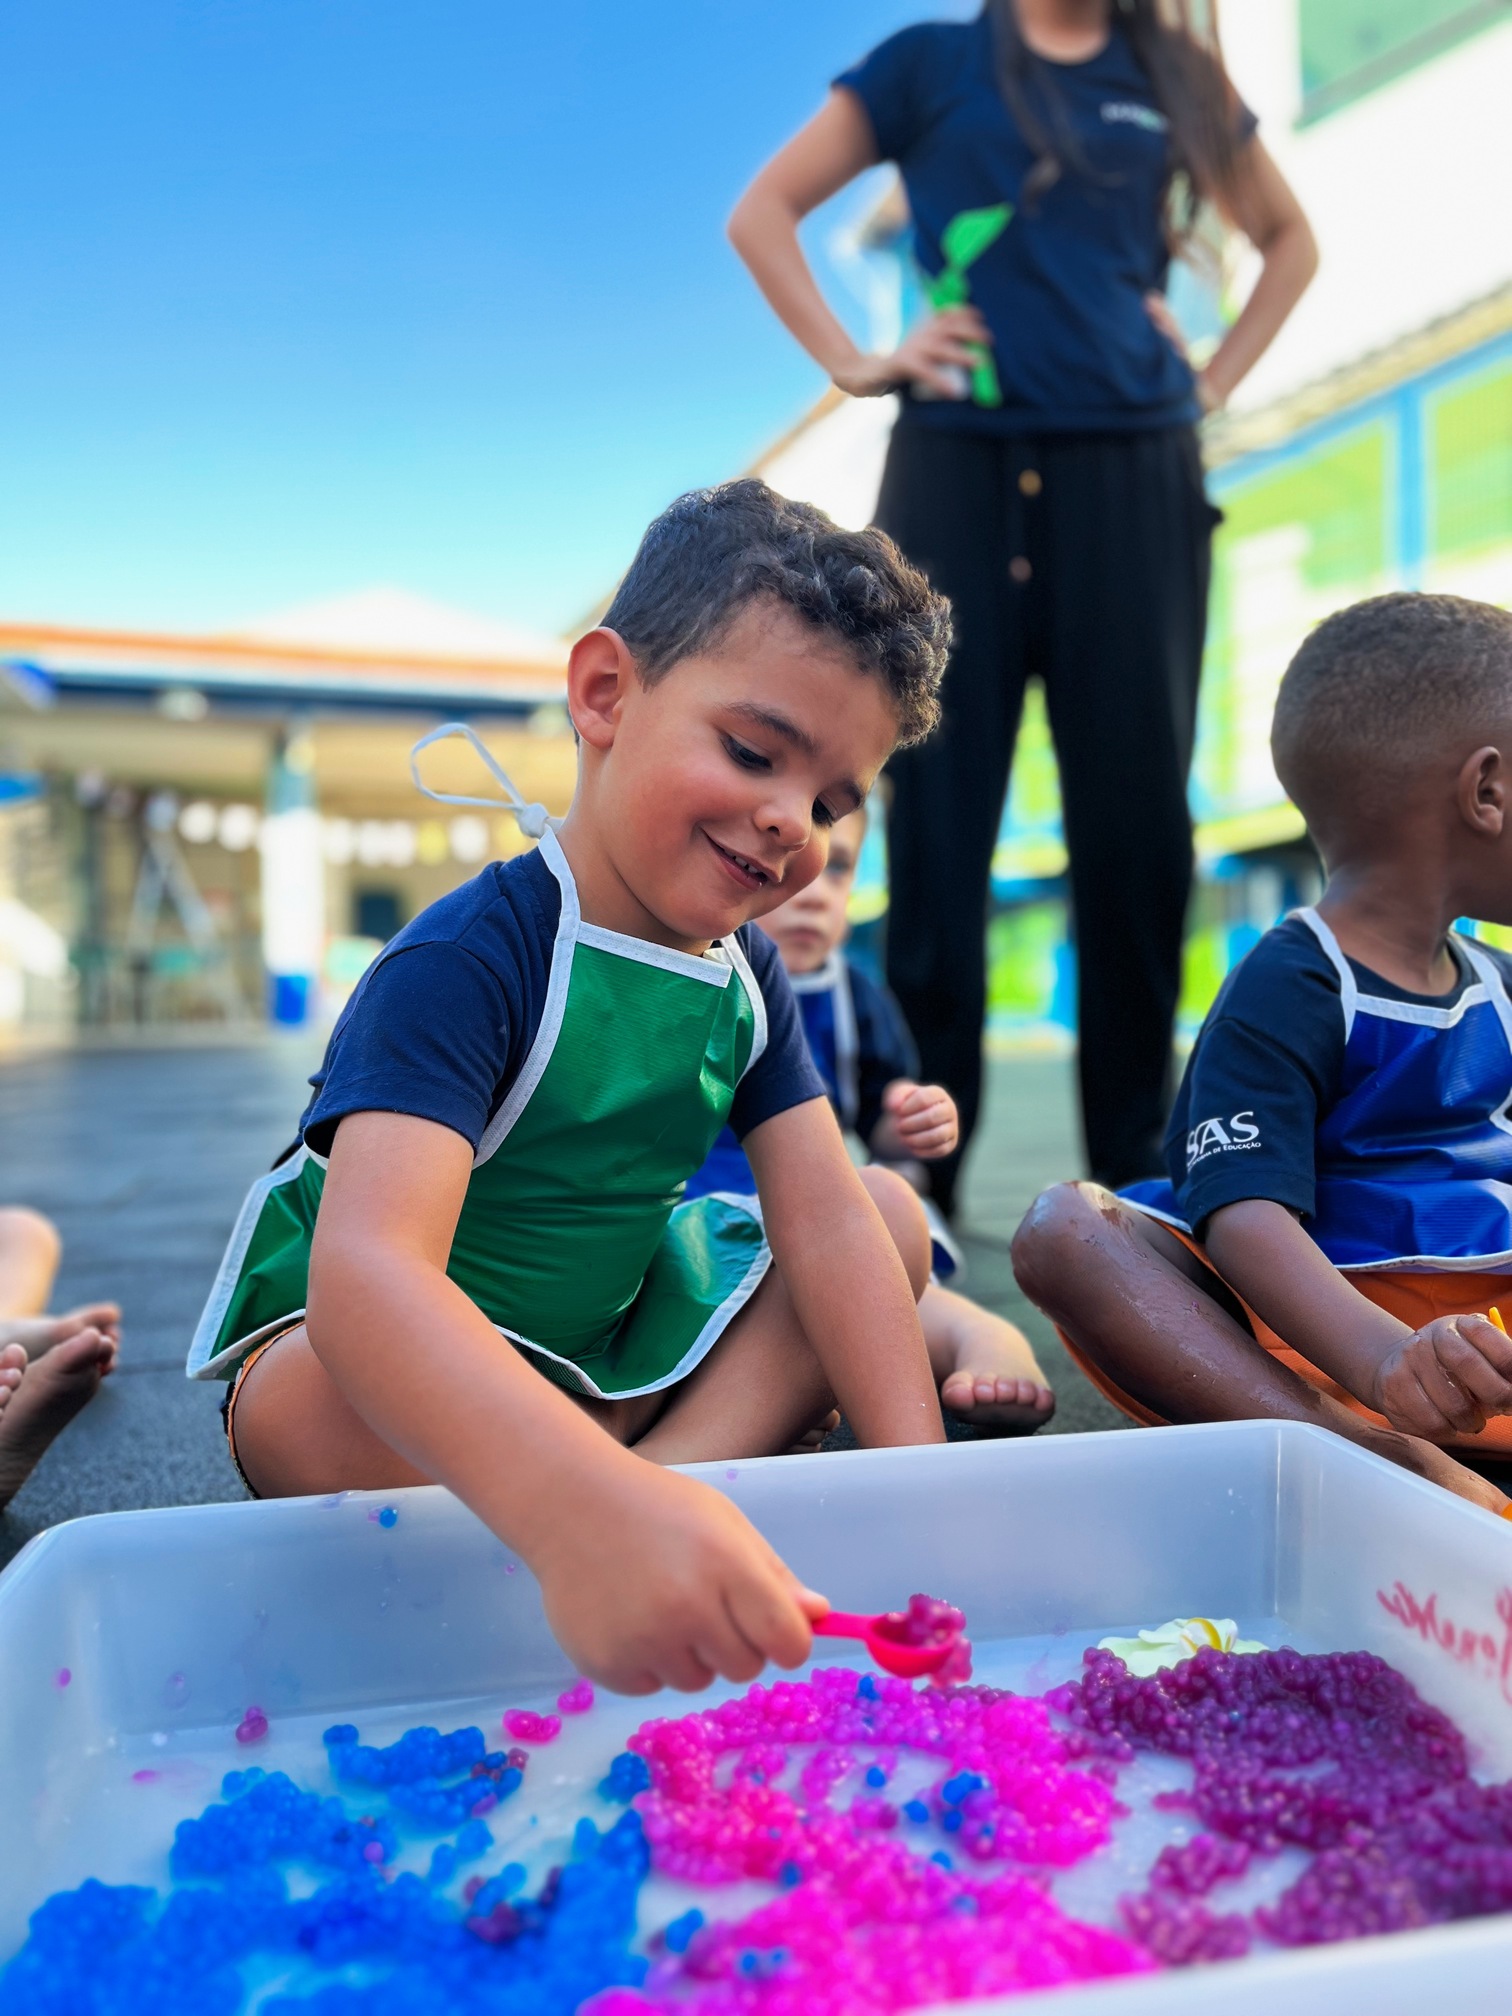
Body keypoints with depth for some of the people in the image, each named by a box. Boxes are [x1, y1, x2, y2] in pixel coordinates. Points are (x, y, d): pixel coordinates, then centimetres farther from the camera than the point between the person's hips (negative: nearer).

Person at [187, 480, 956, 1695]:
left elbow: (829, 1227, -10)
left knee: (894, 1222, -4)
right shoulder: (471, 959, -28)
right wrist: (582, 1513, -61)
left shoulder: (747, 974, -4)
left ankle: (684, 1467, -24)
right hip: (403, 1366, -6)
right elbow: (363, 1273, -44)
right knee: (314, 1407, -40)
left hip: (610, 1343, 7)